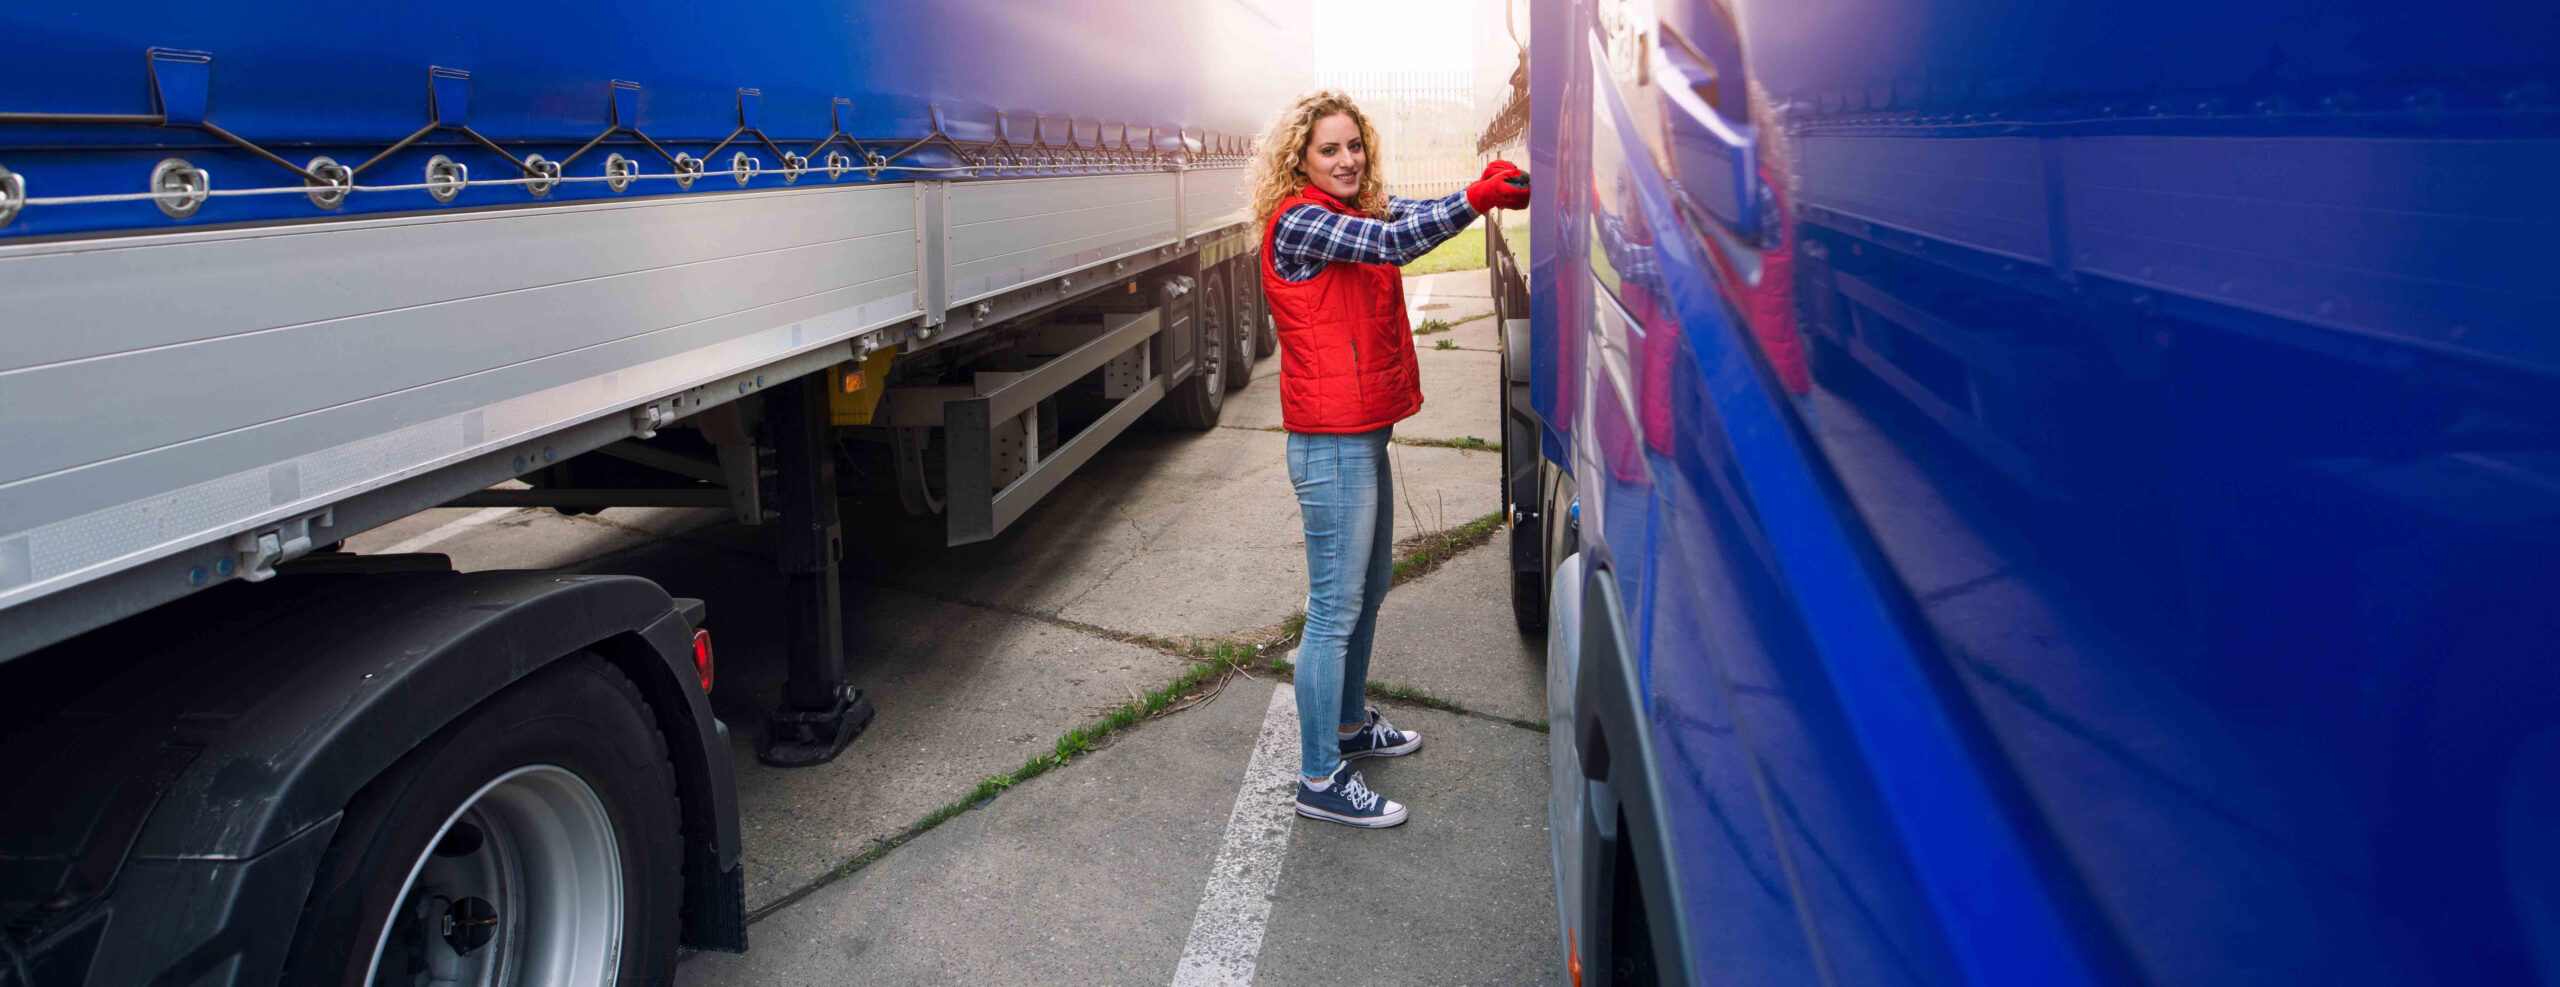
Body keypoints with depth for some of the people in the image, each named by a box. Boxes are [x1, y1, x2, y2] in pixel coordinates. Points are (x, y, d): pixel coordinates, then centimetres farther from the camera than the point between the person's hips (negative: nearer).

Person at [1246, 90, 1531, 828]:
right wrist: (1480, 196, -35)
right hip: (1331, 442, -10)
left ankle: (1350, 725, 39)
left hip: (1366, 434, 10)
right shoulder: (1297, 222, -14)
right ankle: (1320, 780, 6)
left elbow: (1413, 216, -1)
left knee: (1371, 585, 21)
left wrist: (1503, 185, -18)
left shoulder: (1359, 213, 14)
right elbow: (1391, 242, -26)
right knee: (1335, 608, -4)